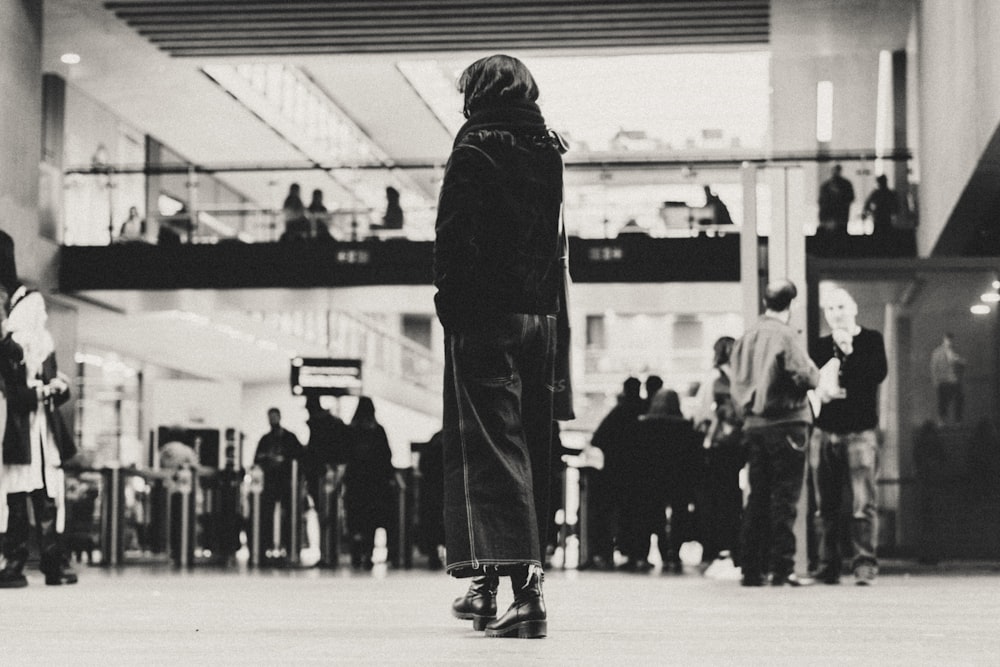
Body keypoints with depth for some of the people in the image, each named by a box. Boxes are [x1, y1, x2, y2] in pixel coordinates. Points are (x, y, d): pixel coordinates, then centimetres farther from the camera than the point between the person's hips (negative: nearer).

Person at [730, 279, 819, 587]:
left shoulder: (745, 337, 8)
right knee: (784, 498, -2)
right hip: (786, 421, -6)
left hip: (754, 424, 6)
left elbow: (737, 383, 11)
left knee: (758, 497, 10)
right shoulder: (785, 336, -11)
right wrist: (815, 372, 7)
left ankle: (751, 568, 11)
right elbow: (808, 377, -14)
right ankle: (782, 569, -3)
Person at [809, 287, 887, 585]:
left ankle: (864, 565, -9)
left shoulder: (871, 340, 7)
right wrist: (818, 389, -11)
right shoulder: (821, 346, 14)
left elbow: (879, 373, -8)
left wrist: (849, 350, -13)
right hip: (825, 431, 3)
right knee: (825, 505, 3)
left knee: (863, 503, -10)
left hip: (860, 431, -3)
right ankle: (828, 567, 7)